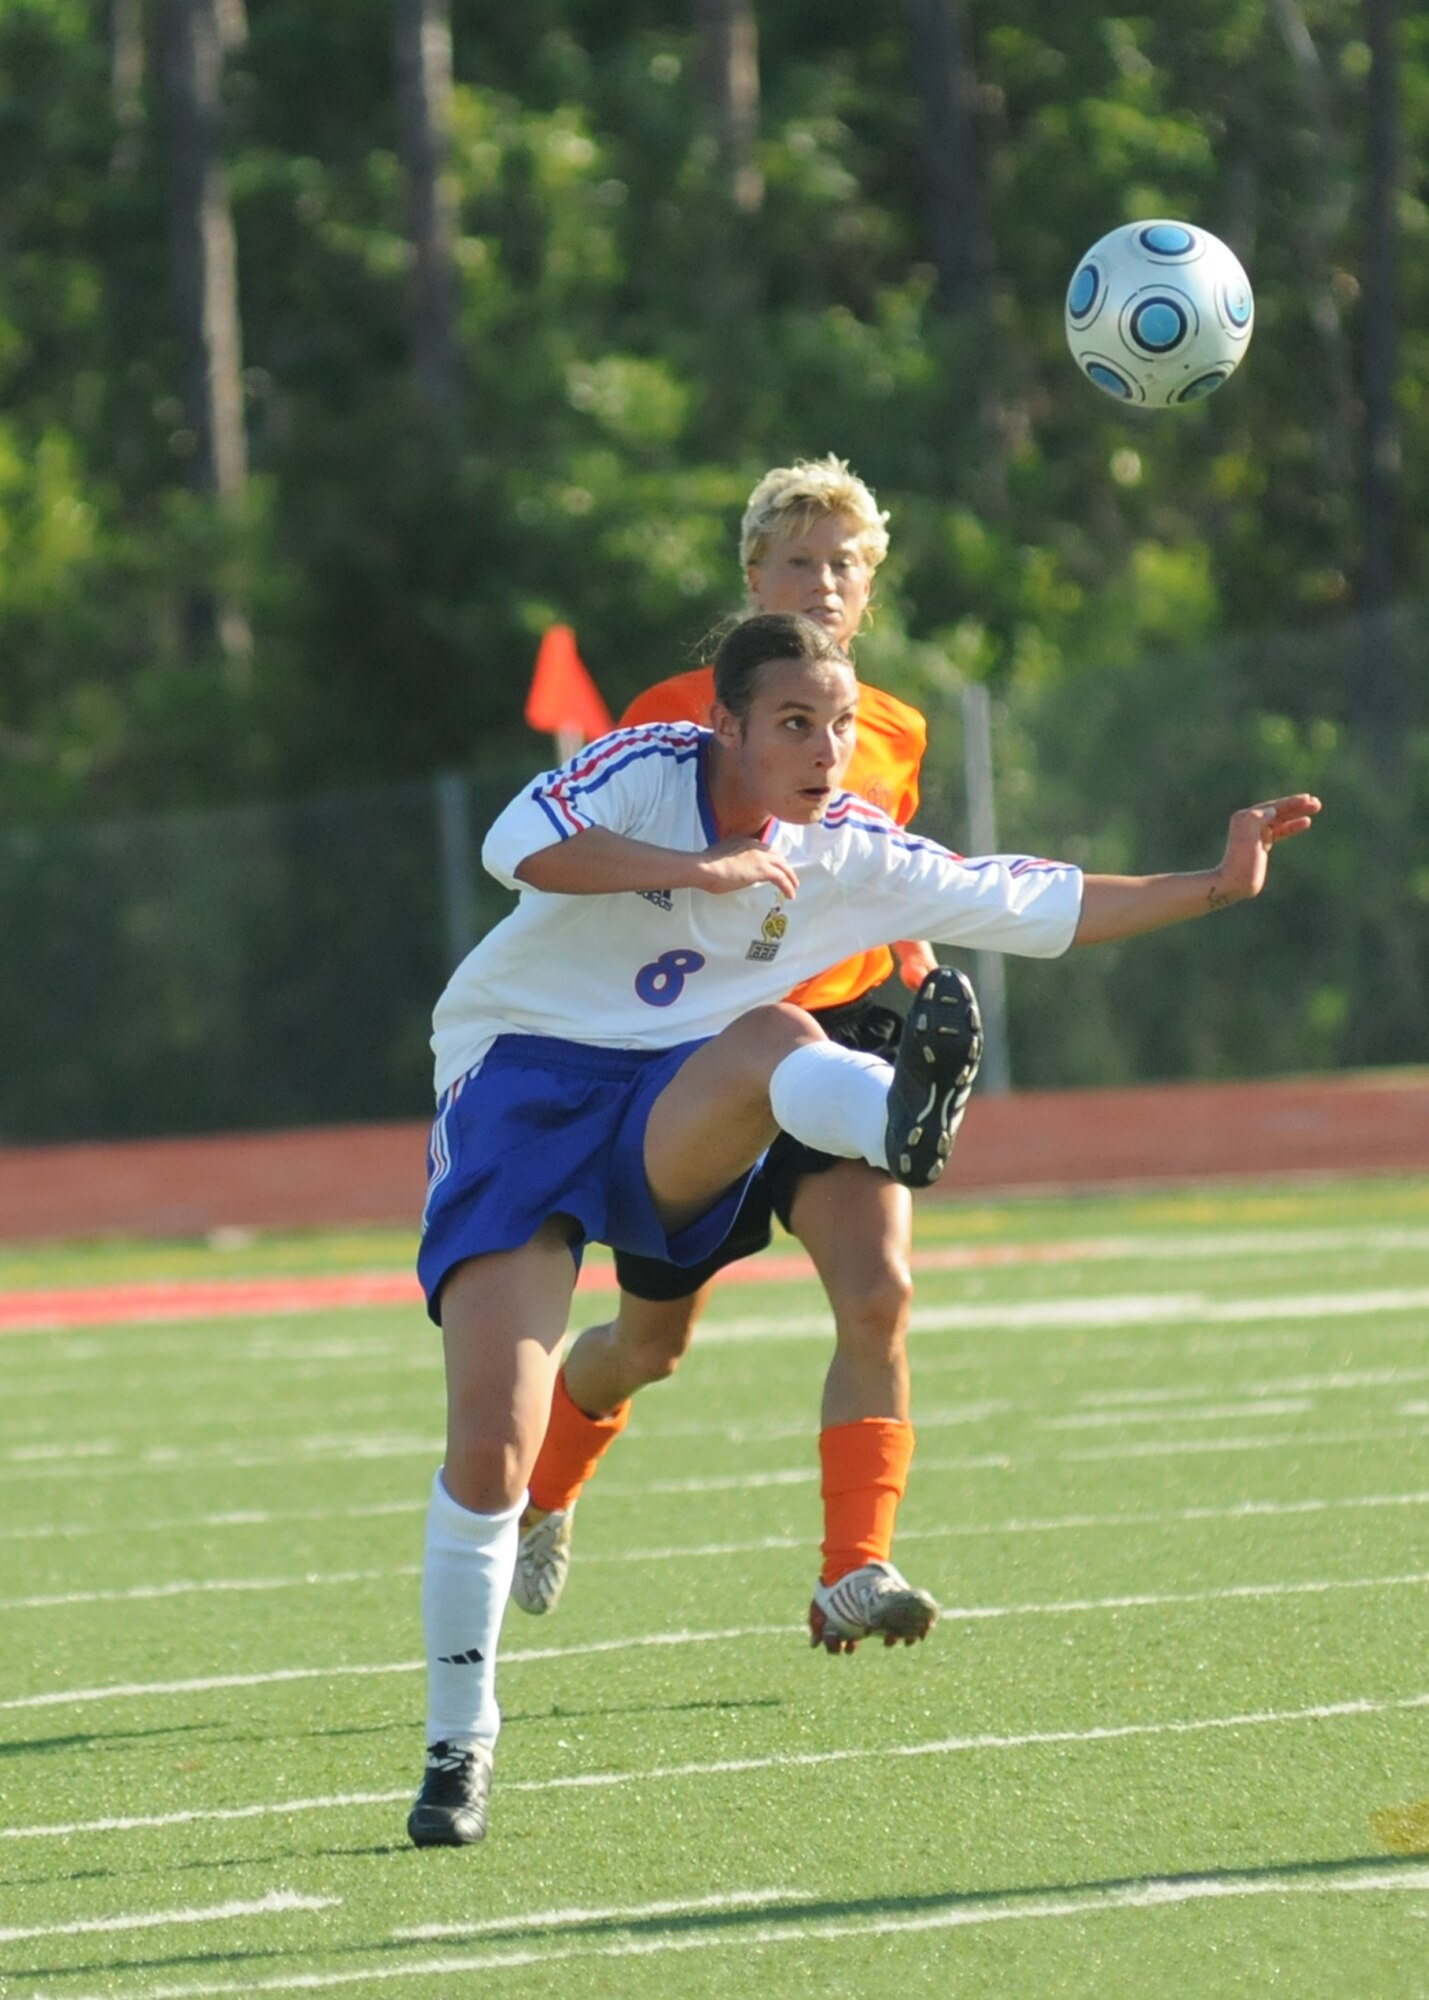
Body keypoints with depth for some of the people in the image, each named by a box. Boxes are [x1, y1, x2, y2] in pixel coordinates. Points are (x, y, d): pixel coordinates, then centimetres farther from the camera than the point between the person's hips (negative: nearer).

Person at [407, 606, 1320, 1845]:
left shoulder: (851, 857, 3)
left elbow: (1040, 907, 10)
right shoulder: (649, 769, -7)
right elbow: (517, 845, -25)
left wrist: (1215, 887, 4)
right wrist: (702, 868, -27)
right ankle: (459, 1745, -1)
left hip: (672, 1123, 2)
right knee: (491, 1447, -14)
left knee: (771, 1034, -33)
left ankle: (902, 1126, -67)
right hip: (518, 1083, -2)